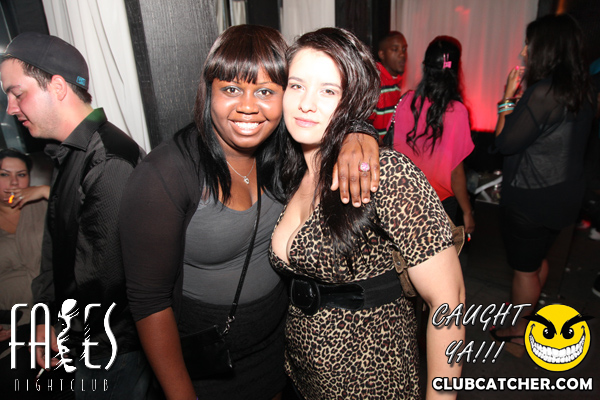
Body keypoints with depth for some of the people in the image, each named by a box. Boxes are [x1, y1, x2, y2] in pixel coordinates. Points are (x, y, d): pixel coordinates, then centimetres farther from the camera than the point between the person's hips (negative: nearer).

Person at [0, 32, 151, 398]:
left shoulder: (110, 160, -28)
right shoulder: (70, 156, 8)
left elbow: (103, 274, -28)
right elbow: (55, 245, 12)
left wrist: (69, 333, -10)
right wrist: (46, 319, 8)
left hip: (112, 352, -9)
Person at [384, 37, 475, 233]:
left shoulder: (406, 102, -11)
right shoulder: (456, 111, -20)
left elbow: (393, 147, 0)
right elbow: (456, 171, -16)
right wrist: (467, 212, -2)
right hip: (442, 200, -3)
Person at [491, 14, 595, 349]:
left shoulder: (543, 92, -24)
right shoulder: (581, 89, 4)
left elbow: (505, 142, -20)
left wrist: (508, 98, -10)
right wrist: (521, 98, 6)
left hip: (532, 199, -9)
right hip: (565, 192, 9)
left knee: (524, 269, 9)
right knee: (538, 259, 25)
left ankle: (517, 334, 29)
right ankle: (526, 313, 46)